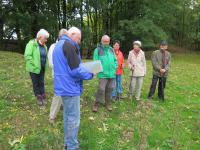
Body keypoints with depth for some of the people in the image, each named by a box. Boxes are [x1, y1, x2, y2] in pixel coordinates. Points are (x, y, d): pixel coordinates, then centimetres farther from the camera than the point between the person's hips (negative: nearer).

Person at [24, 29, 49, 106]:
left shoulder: (44, 46, 7)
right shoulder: (31, 44, -13)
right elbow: (27, 56, -18)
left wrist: (45, 65, 7)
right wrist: (34, 65, -19)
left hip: (42, 68, 5)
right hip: (34, 68, -5)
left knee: (41, 83, 11)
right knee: (35, 83, 8)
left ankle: (43, 97, 20)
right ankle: (39, 97, 21)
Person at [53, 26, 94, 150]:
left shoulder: (59, 44, 17)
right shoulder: (69, 45, -16)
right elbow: (75, 70, -23)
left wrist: (84, 68, 15)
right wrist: (90, 74, -6)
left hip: (64, 86, 10)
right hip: (70, 87, -10)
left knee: (68, 116, 19)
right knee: (73, 118, -1)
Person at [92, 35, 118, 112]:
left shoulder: (111, 49, 12)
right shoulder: (98, 50, -4)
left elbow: (115, 60, 17)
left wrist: (115, 67, 6)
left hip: (111, 74, 5)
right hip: (103, 74, -5)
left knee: (109, 89, 11)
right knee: (101, 89, -10)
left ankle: (107, 104, 26)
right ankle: (96, 104, 6)